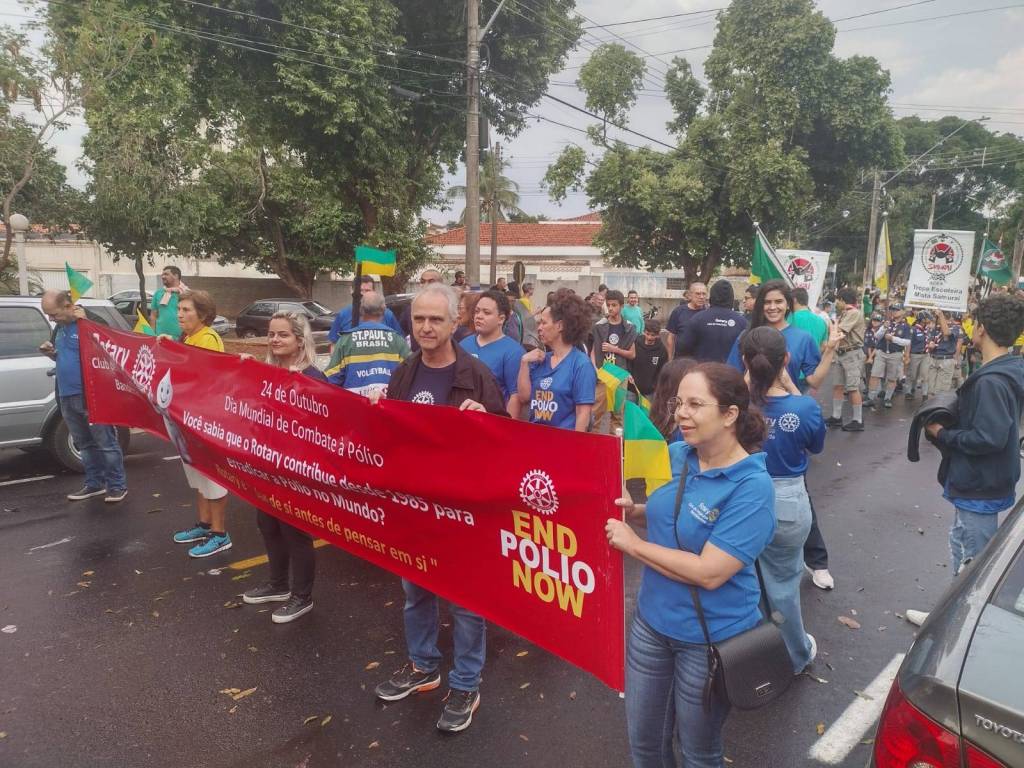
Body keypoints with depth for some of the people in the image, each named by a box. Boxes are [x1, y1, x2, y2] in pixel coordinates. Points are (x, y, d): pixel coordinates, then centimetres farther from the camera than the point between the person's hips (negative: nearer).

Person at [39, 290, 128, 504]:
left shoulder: (92, 323, -12)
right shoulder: (60, 327, 13)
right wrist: (50, 352, 0)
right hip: (67, 396, 8)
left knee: (105, 442, -2)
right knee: (85, 444, 15)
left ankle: (117, 486, 6)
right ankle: (94, 483, 25)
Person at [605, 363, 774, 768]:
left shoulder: (752, 486, -25)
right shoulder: (677, 454, -5)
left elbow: (709, 573, -28)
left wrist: (633, 544, -21)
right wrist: (635, 509, -8)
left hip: (710, 638, -5)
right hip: (652, 620, 6)